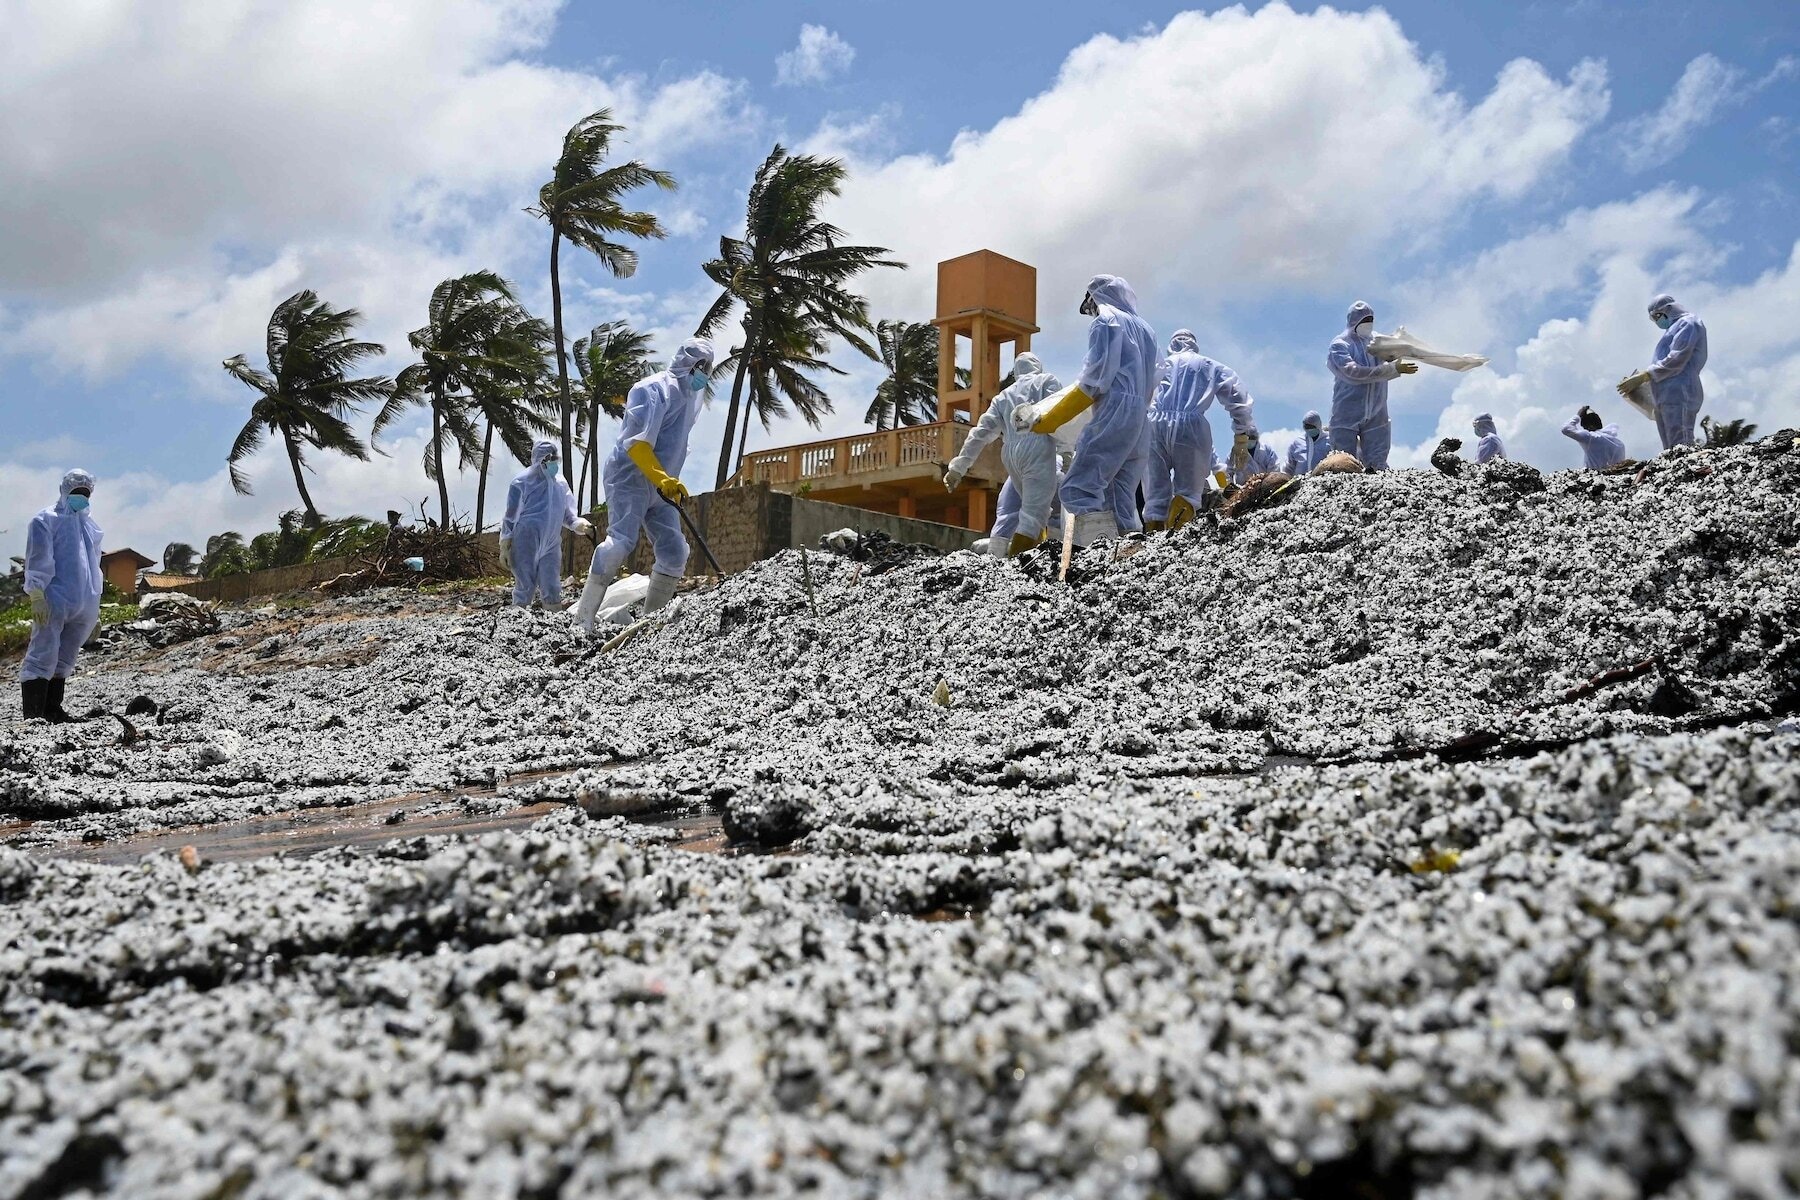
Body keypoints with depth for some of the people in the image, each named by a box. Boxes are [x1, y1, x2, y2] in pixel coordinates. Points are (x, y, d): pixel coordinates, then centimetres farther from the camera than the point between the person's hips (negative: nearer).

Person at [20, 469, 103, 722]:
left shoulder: (90, 525, 22)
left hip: (84, 606, 7)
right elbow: (38, 561, -7)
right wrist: (37, 596, -16)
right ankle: (33, 714, -12)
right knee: (43, 657, -10)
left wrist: (95, 608, 26)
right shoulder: (47, 519, 1)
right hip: (54, 603, -7)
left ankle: (53, 709, 17)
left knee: (64, 661, 11)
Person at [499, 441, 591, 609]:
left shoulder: (560, 485, 8)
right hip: (526, 545, -5)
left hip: (551, 545, 5)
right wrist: (504, 548, -4)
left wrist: (579, 524, -4)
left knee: (552, 591, 5)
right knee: (526, 588, -6)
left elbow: (566, 514, 17)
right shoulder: (523, 483, -6)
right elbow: (511, 516, -3)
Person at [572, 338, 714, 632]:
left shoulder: (691, 397, 14)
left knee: (675, 551, 0)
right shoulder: (654, 389, -14)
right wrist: (662, 478, -33)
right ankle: (584, 616, -18)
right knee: (622, 541, -21)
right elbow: (636, 442, -24)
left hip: (662, 486, 9)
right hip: (630, 478, -9)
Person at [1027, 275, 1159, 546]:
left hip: (1113, 415, -9)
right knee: (1121, 503, 5)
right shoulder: (1145, 328, 25)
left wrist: (1050, 419, -7)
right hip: (1140, 424, 9)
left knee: (1079, 490, -17)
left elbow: (1095, 380, -9)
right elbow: (1152, 380, 26)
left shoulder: (1106, 321, 2)